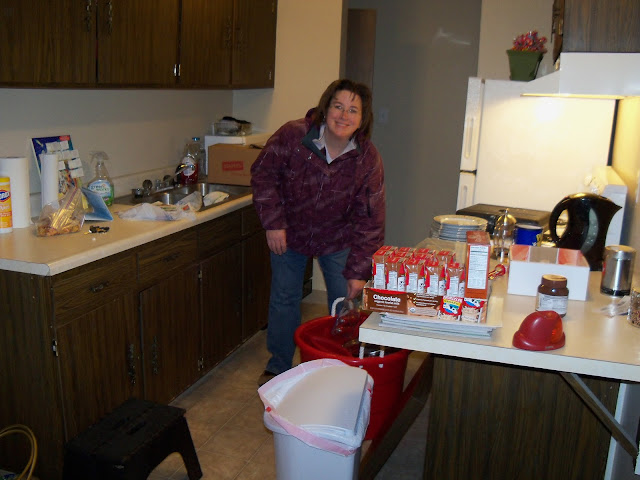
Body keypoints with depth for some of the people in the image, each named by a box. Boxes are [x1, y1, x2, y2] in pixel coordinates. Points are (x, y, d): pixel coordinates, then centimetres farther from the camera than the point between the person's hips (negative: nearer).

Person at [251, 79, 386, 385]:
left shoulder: (368, 160, -21)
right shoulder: (293, 135, -25)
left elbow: (370, 220, -15)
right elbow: (262, 174, -10)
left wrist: (358, 272, -17)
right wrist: (273, 223, -15)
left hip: (337, 240, 0)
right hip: (289, 234, 0)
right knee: (284, 301, 9)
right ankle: (278, 367, 29)